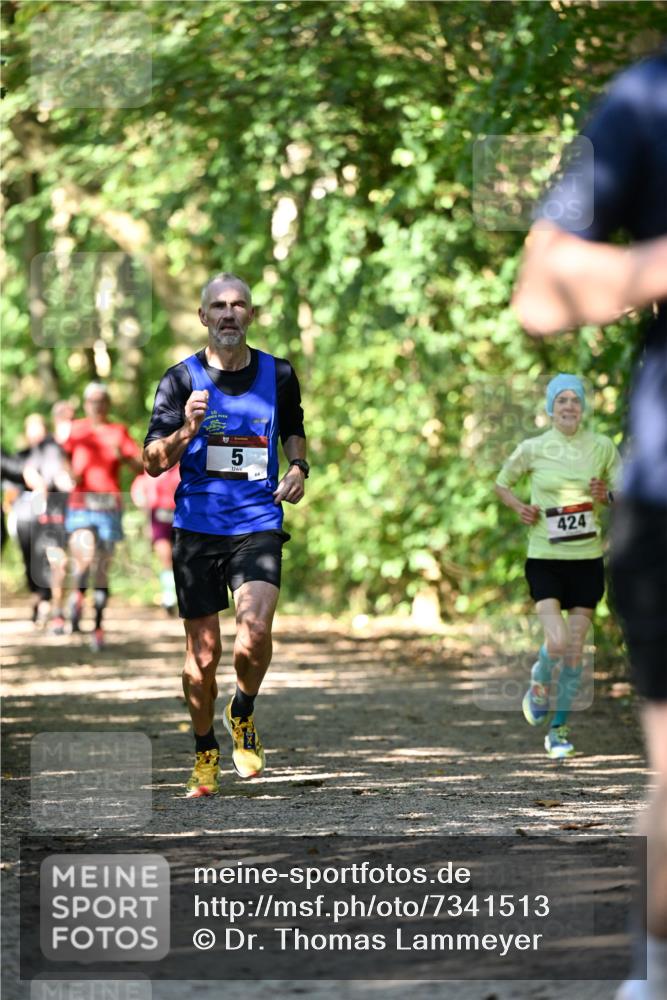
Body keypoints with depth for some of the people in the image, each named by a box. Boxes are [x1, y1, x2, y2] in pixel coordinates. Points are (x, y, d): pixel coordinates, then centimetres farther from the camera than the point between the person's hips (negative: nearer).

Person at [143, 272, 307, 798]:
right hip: (198, 527, 0)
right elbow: (153, 462, -4)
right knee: (203, 653, 3)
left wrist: (298, 468, 5)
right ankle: (205, 754, 23)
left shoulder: (279, 374, 6)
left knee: (255, 630, -22)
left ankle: (243, 713, 8)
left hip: (259, 523, 0)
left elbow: (294, 432, 25)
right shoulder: (182, 378, 0)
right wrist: (187, 431, -22)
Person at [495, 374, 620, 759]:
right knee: (557, 643, -17)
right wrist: (519, 508, -5)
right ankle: (539, 685, 17)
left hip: (588, 558, 2)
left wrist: (607, 496, -11)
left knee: (576, 649, 2)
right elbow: (502, 484, 14)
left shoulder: (603, 447, 1)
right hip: (545, 558, -2)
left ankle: (559, 727, 17)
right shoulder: (533, 449, -2)